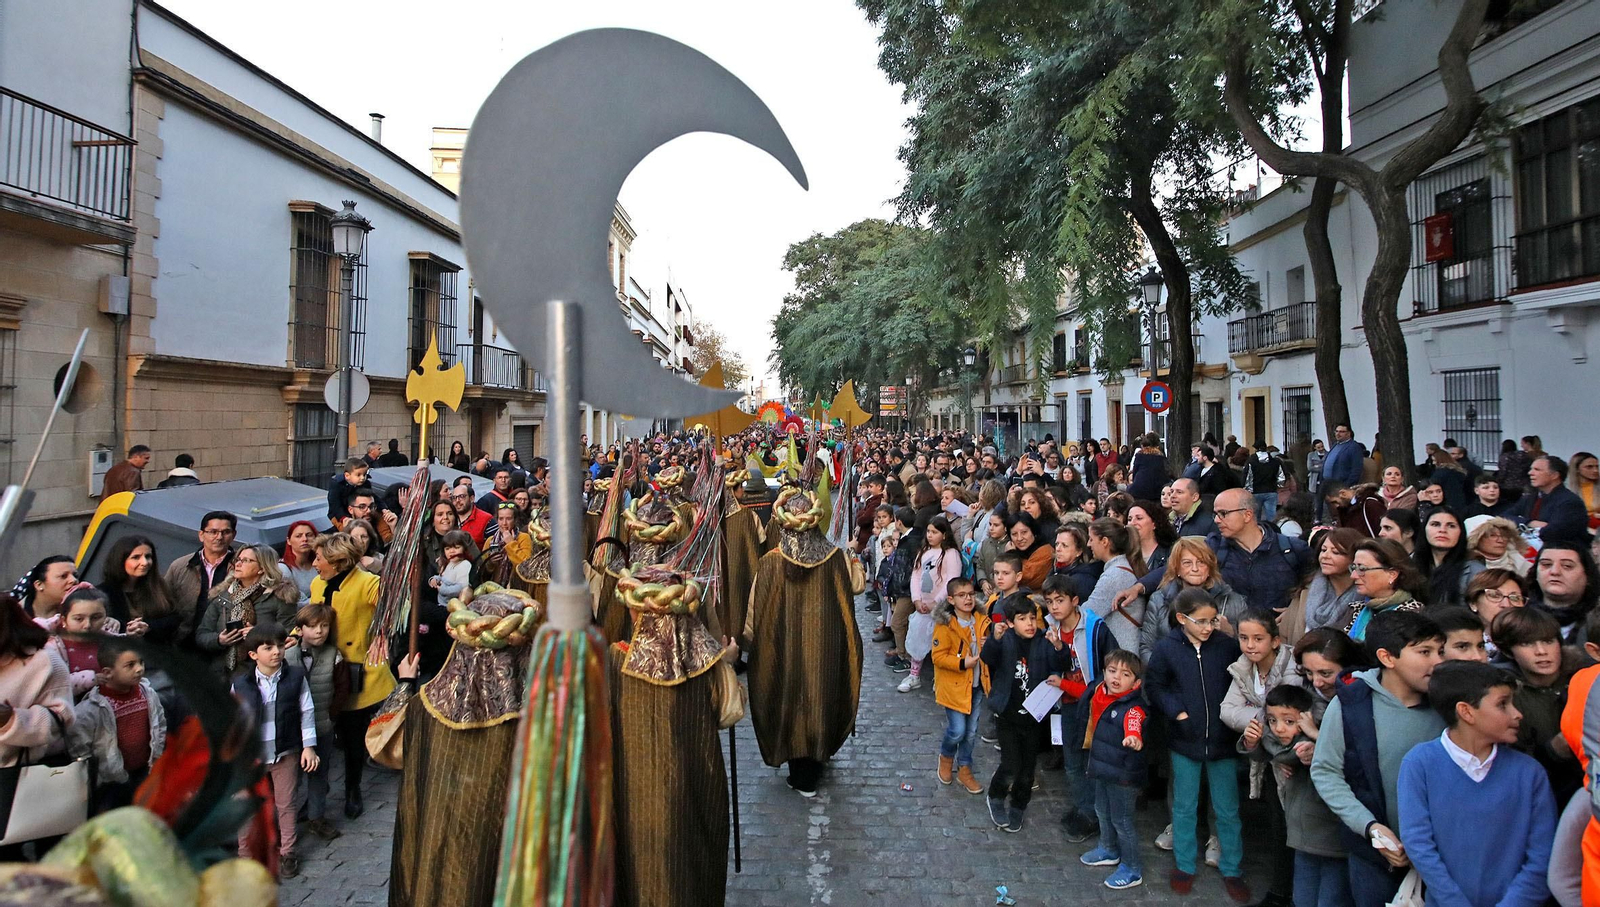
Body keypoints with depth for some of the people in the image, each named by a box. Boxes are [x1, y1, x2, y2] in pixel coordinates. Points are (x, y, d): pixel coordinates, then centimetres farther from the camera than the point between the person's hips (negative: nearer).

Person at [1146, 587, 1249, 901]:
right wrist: (1176, 712, -12)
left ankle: (1232, 870, 30)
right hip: (1185, 740, 0)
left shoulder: (1227, 645, -10)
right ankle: (1184, 865, 30)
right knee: (1184, 807, 15)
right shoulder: (1167, 648, -10)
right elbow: (1154, 685, -1)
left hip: (1222, 741, 0)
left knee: (1227, 810, 12)